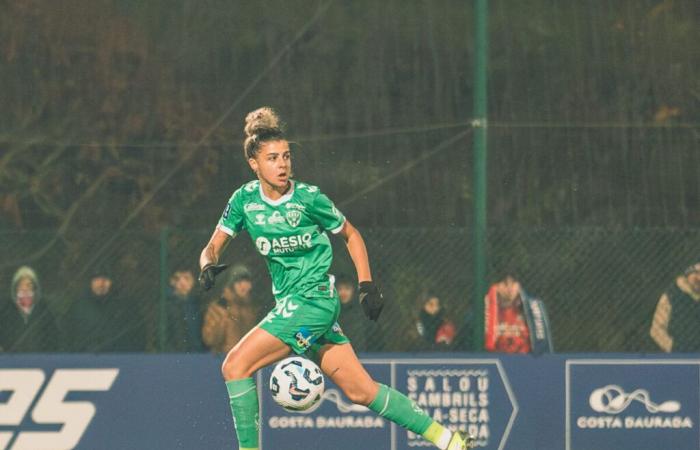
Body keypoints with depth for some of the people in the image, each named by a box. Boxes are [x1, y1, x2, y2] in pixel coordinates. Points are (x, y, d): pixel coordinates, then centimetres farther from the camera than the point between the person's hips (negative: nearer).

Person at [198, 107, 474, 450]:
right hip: (289, 304, 6)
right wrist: (208, 265, -17)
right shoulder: (244, 200, 3)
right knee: (360, 391, 5)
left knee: (235, 366, -17)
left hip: (315, 299, -6)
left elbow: (350, 235, 6)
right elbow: (213, 246, 6)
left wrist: (367, 285, 1)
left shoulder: (308, 198, -8)